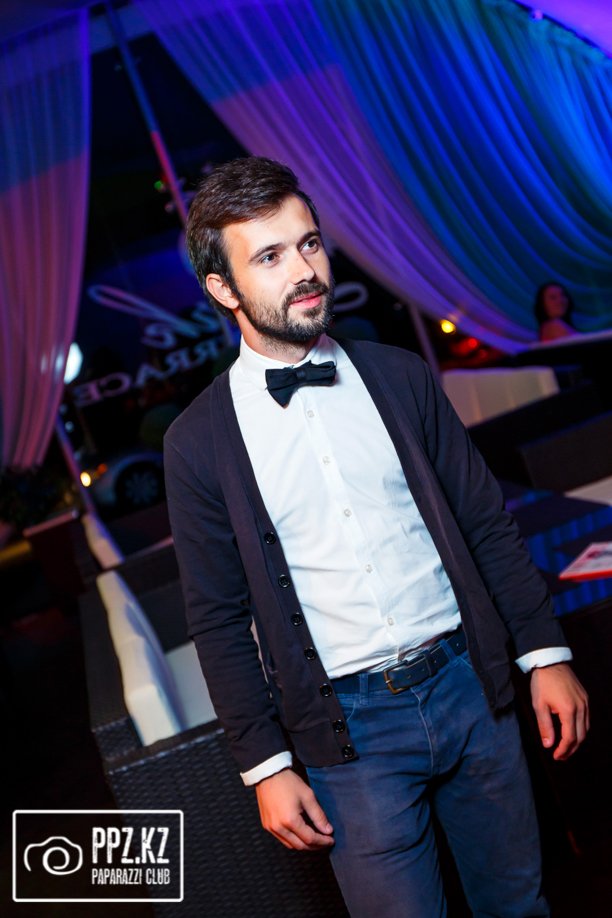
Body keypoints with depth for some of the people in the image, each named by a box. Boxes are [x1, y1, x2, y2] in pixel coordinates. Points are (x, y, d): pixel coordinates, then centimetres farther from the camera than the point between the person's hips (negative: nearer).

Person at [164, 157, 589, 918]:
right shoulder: (199, 441, -6)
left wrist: (546, 654, 2)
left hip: (467, 680, 3)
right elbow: (219, 619, -3)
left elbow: (485, 522, 5)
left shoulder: (401, 377, 1)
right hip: (349, 728, -2)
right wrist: (266, 766, -3)